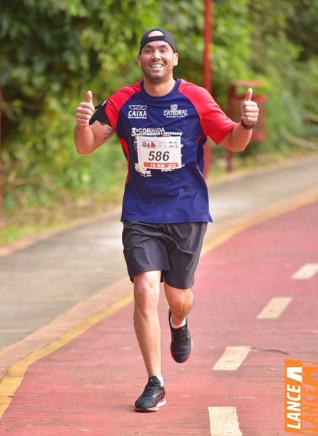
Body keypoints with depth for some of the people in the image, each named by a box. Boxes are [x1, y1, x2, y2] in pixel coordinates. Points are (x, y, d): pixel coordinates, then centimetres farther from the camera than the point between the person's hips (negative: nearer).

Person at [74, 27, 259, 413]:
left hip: (187, 212, 0)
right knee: (145, 291, -13)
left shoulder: (196, 99, -3)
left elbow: (233, 142, 0)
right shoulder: (122, 102, 0)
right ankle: (155, 384, -6)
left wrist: (245, 124, -22)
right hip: (140, 215, 0)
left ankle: (179, 323, 48)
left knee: (179, 297, 8)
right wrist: (83, 123, -22)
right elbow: (86, 146, 0)